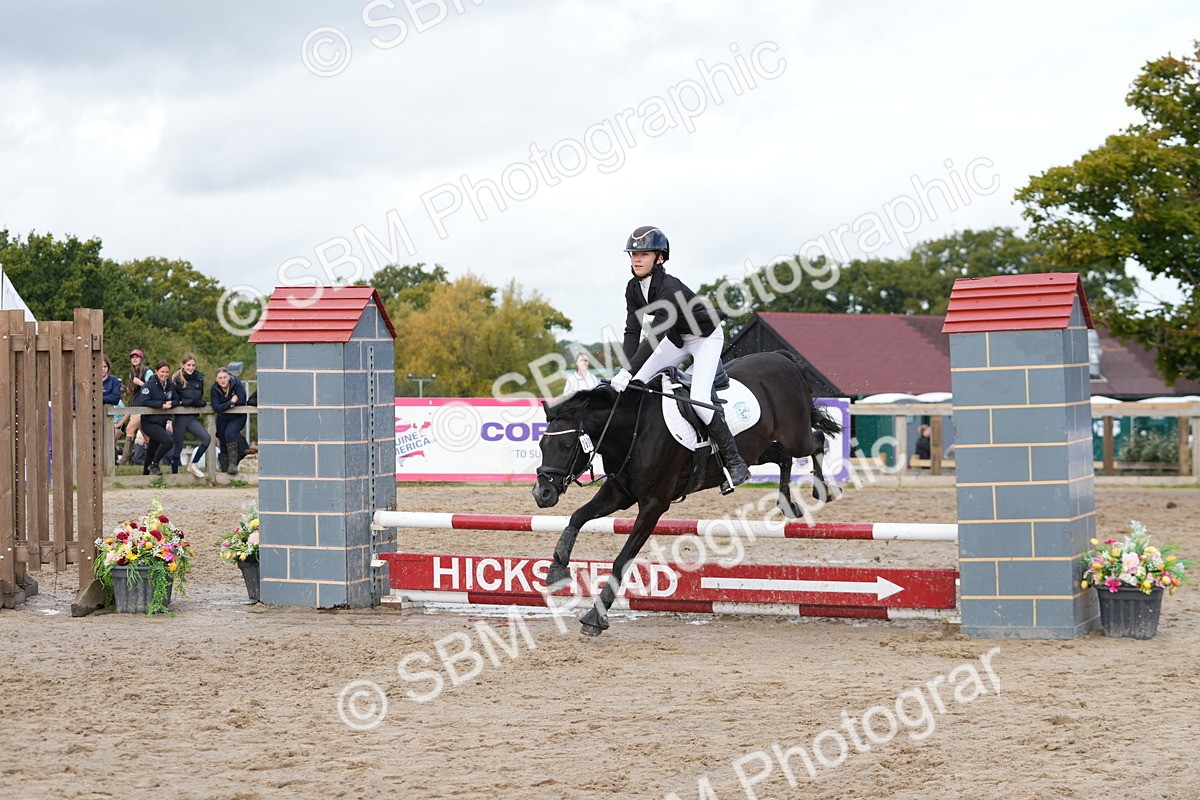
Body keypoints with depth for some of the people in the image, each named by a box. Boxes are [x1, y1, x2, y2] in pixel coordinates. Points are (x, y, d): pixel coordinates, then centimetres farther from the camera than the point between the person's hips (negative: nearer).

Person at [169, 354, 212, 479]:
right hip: (180, 418, -4)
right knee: (178, 447, 2)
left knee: (207, 438, -16)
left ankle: (193, 464, 0)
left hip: (193, 417, 4)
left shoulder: (199, 378, 7)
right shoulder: (176, 379, -6)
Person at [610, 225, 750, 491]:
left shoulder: (669, 287, -34)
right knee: (637, 383, -2)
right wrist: (626, 373, -27)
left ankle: (735, 463, -10)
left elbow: (656, 335, -40)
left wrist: (628, 372, -45)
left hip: (706, 336, -8)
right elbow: (632, 332, -14)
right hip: (678, 337, 8)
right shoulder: (633, 288, -11)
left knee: (699, 400, -20)